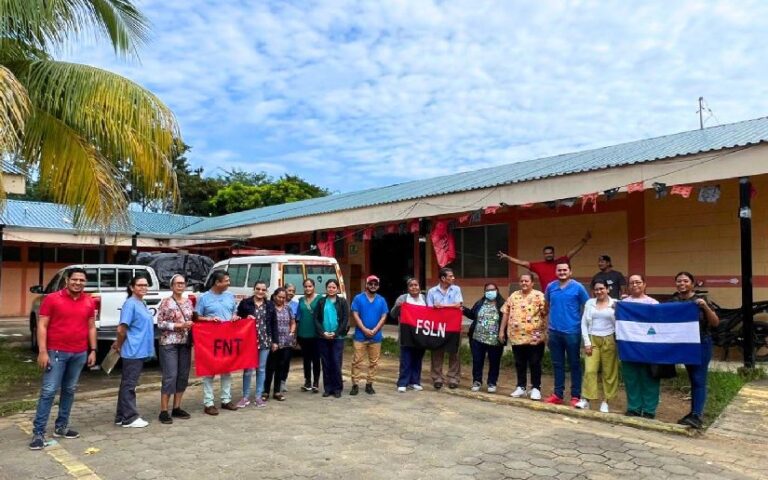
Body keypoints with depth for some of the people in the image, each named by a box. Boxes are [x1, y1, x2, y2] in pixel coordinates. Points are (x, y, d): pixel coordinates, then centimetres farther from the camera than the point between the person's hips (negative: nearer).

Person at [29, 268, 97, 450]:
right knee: (49, 391, -5)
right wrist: (42, 351, -13)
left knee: (70, 390, 12)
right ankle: (38, 432, 2)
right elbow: (42, 326, -6)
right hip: (56, 352, -4)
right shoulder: (52, 299, -5)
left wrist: (93, 350, 7)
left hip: (80, 353, 4)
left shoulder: (89, 302, 5)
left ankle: (61, 426, 23)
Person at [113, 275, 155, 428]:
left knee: (127, 384, 14)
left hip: (140, 351, 9)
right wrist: (119, 346, -2)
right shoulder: (130, 304, -15)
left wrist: (119, 344, 17)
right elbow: (121, 329, -17)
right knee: (129, 384, 0)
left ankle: (122, 416, 23)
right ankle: (130, 418, 7)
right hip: (133, 351, -9)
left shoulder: (142, 304, 13)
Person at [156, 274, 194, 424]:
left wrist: (192, 325, -2)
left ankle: (177, 408, 19)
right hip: (169, 343, -6)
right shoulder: (166, 302, -5)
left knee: (183, 376, 7)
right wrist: (180, 325, -16)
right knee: (170, 376, -8)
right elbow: (160, 323, -9)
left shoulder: (189, 302, 11)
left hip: (185, 343, 6)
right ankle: (164, 411, 1)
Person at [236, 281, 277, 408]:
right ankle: (245, 397, 15)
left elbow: (274, 324, 8)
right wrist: (246, 319, -17)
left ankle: (258, 397, 17)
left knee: (261, 369, 8)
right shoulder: (245, 303, -1)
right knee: (248, 369, 2)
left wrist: (275, 341, 4)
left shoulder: (270, 305, 7)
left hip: (265, 341, 2)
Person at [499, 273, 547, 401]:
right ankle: (521, 387, 24)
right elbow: (506, 313, 11)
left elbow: (545, 314, -7)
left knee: (535, 364, 5)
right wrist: (502, 331, 7)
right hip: (516, 336, 4)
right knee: (519, 364, 13)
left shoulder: (539, 296, -5)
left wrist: (545, 333, -12)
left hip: (534, 337, -4)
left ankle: (536, 388, 16)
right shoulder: (513, 296, 9)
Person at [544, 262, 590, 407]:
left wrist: (582, 322, -1)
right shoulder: (550, 287, 5)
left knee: (574, 364, 5)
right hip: (554, 331, 4)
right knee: (557, 364, 11)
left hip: (572, 331, -4)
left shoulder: (578, 287, -6)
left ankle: (576, 396, 13)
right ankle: (558, 394, 20)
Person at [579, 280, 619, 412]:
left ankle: (605, 401, 13)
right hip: (593, 339, 1)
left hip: (609, 340, -1)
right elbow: (584, 323, 5)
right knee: (589, 370, -5)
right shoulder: (589, 303, 7)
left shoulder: (615, 303, 0)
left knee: (609, 372, 3)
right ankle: (585, 400, -1)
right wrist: (587, 342, -1)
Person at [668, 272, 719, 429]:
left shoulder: (700, 300, -9)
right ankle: (694, 413, 21)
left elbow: (715, 323, -10)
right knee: (692, 379, 14)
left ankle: (697, 415, -7)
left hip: (701, 344, -4)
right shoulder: (672, 301, 2)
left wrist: (705, 307, -26)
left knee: (699, 380, -6)